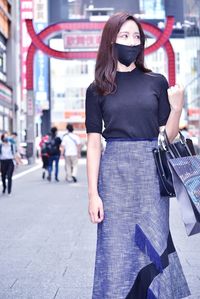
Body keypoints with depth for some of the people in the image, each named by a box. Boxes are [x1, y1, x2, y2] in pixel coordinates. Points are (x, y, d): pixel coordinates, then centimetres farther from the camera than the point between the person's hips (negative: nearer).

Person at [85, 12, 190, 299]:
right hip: (115, 172, 0)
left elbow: (168, 136, 8)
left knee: (154, 246, 4)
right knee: (117, 249, 3)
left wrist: (176, 107, -10)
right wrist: (93, 193, -6)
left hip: (151, 171, 1)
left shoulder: (157, 82, 7)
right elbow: (93, 144, 1)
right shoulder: (97, 89, 5)